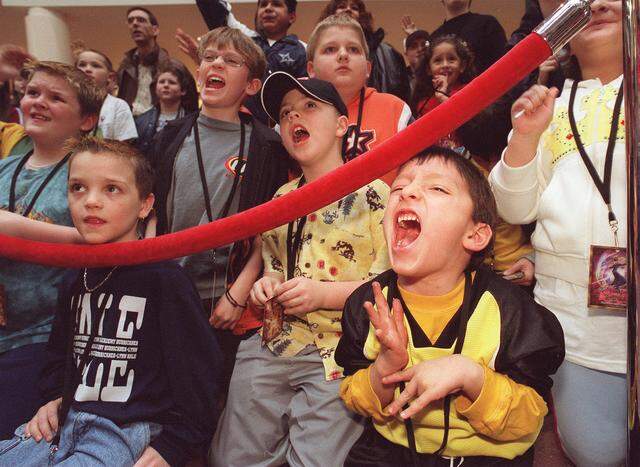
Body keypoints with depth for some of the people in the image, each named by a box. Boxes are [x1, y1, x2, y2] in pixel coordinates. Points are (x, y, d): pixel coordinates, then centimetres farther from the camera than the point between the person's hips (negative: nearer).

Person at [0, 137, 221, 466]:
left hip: (130, 431, -7)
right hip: (68, 420, 7)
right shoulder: (76, 281, 12)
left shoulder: (163, 278, -12)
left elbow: (194, 366, -11)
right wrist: (54, 398, 10)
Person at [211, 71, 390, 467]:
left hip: (340, 353, -5)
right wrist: (268, 284, 3)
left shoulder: (373, 193, -4)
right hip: (273, 346, 5)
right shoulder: (282, 197, 15)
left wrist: (324, 293, -17)